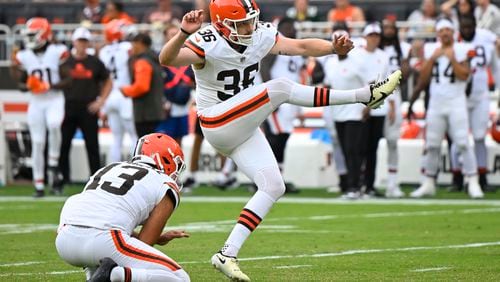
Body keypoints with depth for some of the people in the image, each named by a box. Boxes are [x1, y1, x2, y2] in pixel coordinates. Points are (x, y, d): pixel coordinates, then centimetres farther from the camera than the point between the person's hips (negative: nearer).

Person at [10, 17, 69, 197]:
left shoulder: (58, 52, -7)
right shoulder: (23, 57, 4)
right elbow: (21, 84, 14)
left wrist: (53, 86, -18)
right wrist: (27, 86, -8)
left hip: (55, 99, -3)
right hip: (36, 102, 3)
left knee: (54, 124, -33)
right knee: (37, 143, 1)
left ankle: (53, 165, -15)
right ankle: (39, 186, 9)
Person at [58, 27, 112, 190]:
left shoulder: (95, 63, 5)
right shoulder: (65, 62, 5)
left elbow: (108, 83, 12)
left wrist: (101, 101, 0)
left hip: (88, 109, -1)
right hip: (68, 108, 1)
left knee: (92, 146, -1)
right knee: (63, 146, 1)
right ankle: (63, 180, 9)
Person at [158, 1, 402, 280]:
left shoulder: (261, 35, -1)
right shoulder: (207, 44, -22)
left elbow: (301, 46, -4)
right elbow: (167, 59, -36)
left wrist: (334, 47, -22)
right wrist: (184, 33, -56)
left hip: (244, 128, 8)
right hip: (219, 125, -8)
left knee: (273, 187, -1)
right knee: (279, 88, -22)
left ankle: (228, 254, -1)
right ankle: (366, 95, -18)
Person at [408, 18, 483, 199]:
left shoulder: (461, 50, -2)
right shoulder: (431, 50, 6)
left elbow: (464, 76, -11)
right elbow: (423, 78, 1)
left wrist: (452, 58, -18)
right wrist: (433, 58, -8)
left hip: (456, 103, -3)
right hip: (435, 102, 3)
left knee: (463, 143, -10)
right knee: (432, 145, 5)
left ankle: (473, 183, -8)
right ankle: (428, 183, 14)